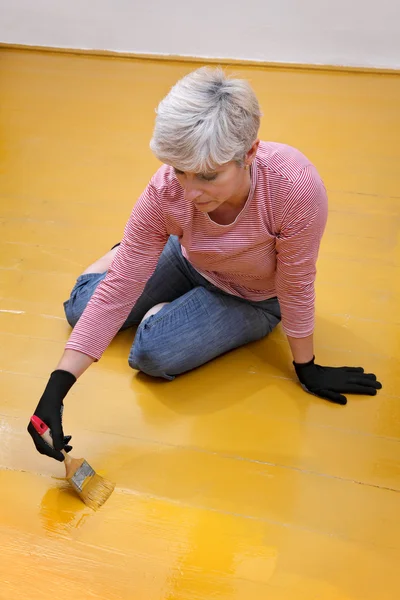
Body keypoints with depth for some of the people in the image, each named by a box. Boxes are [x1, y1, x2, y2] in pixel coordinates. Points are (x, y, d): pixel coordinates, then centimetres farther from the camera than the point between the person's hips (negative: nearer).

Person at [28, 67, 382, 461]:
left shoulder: (295, 187, -41)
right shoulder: (165, 192, -31)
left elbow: (296, 288, -26)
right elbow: (117, 291, -26)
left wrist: (307, 370, -11)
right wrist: (56, 390, -31)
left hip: (254, 299, -3)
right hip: (190, 264, 3)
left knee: (153, 353, -23)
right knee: (79, 309, 6)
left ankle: (166, 307, 12)